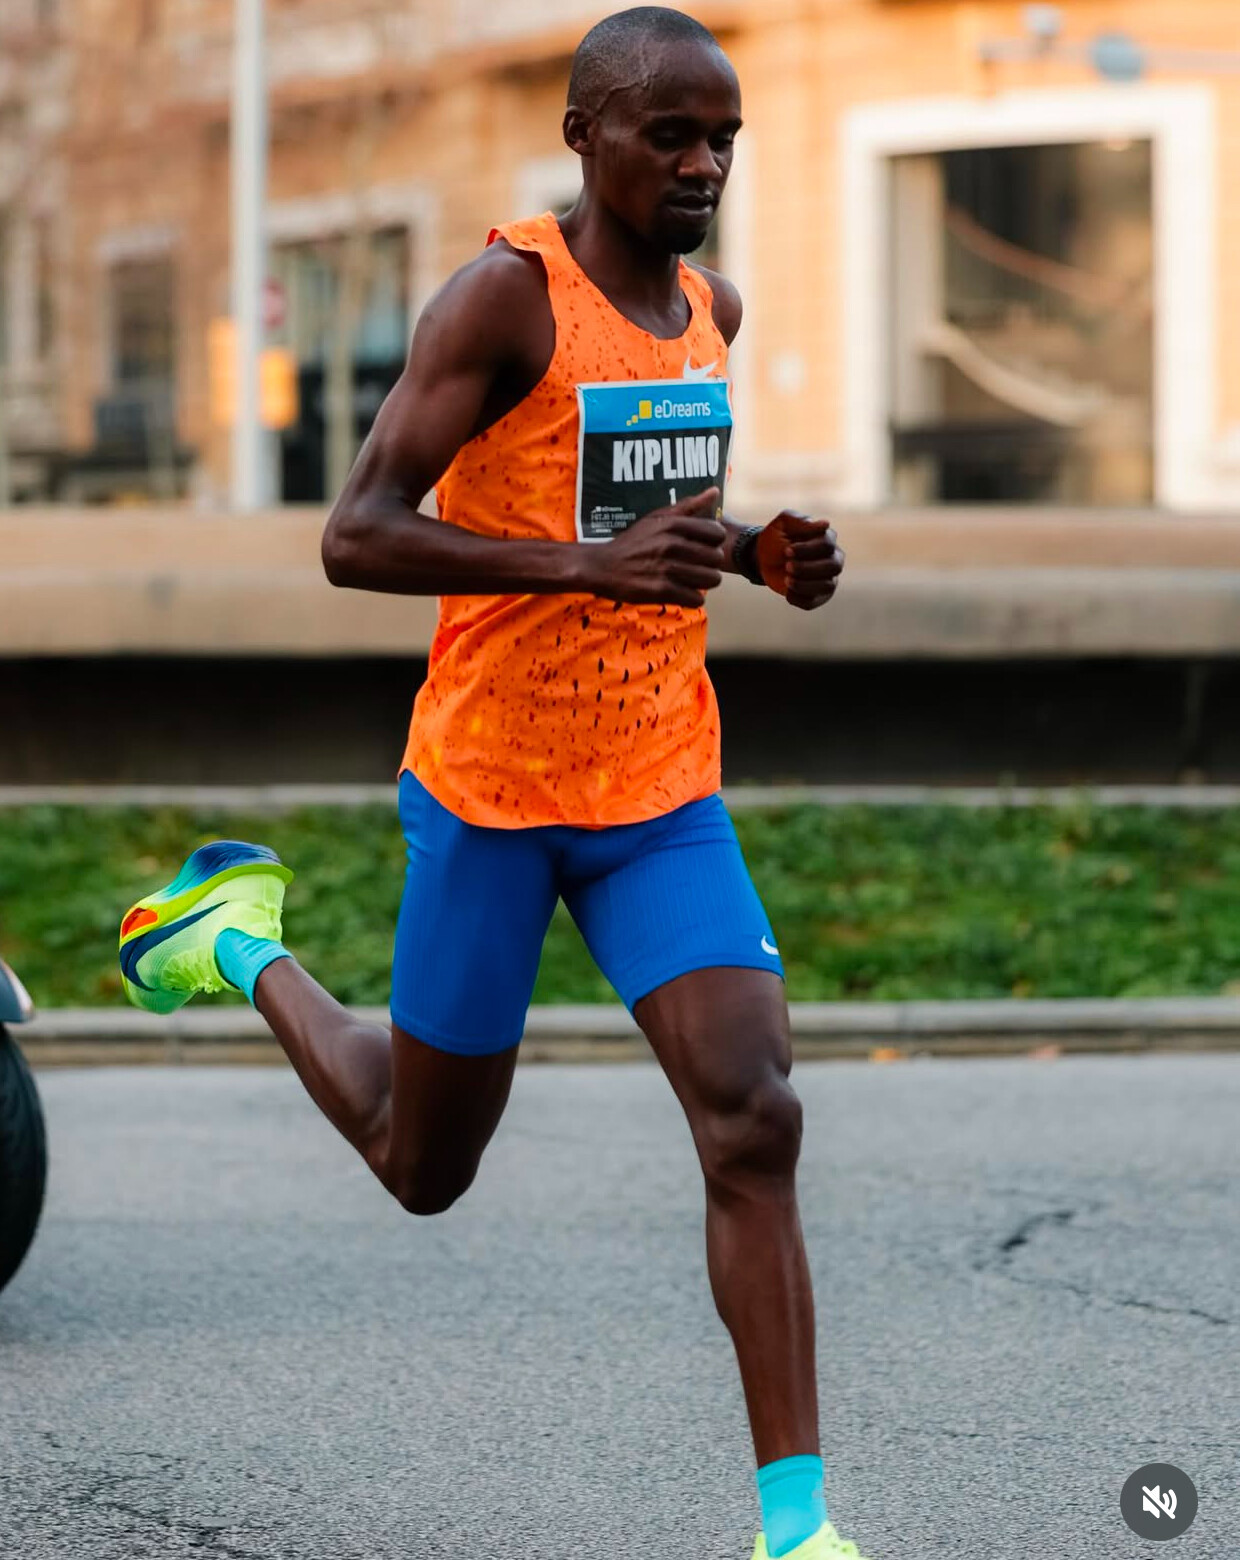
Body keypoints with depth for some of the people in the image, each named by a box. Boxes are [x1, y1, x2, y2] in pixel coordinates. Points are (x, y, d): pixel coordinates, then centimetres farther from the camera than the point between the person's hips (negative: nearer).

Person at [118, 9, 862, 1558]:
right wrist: (590, 566, -30)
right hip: (490, 786, -5)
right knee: (424, 1166, 11)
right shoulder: (505, 297, -14)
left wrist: (761, 554, 5)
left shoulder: (711, 308, 8)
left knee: (754, 1120, -13)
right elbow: (355, 538, -20)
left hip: (663, 789, 5)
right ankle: (235, 941, 38)